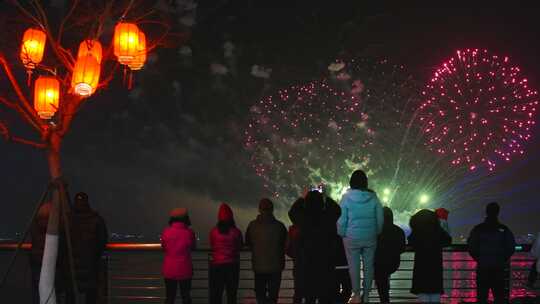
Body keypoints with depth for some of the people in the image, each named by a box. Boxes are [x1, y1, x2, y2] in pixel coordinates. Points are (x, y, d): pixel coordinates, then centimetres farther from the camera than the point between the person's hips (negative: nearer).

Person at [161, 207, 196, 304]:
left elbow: (163, 247, 5)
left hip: (169, 269, 1)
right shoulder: (189, 232, -11)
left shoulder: (166, 232, -9)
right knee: (186, 296, 12)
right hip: (184, 269, -1)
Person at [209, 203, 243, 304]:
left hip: (217, 265, 0)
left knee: (215, 294, 6)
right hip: (232, 265, 0)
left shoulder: (213, 231, -7)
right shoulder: (236, 232, -9)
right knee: (231, 294, 8)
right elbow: (240, 247, 5)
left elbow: (212, 247, 6)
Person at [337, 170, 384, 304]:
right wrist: (377, 233, 13)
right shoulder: (373, 197, -5)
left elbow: (342, 219, -8)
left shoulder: (346, 197, -10)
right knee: (368, 266, 11)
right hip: (370, 237, 2)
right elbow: (380, 219, -1)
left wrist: (342, 234, 7)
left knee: (354, 266, 9)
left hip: (352, 237, -2)